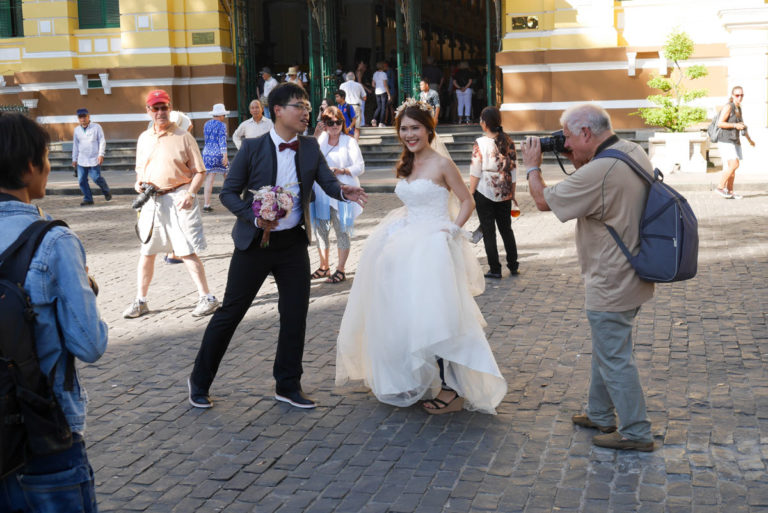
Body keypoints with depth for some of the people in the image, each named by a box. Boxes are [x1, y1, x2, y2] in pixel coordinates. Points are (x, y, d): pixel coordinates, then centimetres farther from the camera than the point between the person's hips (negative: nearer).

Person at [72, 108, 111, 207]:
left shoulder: (96, 127, 0)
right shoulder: (76, 130, 10)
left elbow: (102, 141, -1)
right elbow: (75, 145, 17)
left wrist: (101, 154, -11)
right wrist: (74, 159, 16)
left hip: (94, 159, -4)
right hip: (82, 160, 4)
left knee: (96, 178, -9)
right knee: (81, 180, -3)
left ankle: (106, 192, 19)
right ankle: (88, 199, 8)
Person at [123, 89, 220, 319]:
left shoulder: (183, 136, -3)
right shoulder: (144, 138, 12)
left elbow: (199, 171, -3)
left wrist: (190, 194, -17)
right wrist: (139, 182, 1)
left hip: (178, 199, -5)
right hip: (151, 199, 5)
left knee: (187, 251, -6)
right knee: (146, 251, 9)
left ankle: (207, 298, 4)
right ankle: (140, 301, 18)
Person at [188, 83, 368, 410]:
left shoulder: (310, 147, 2)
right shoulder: (253, 148, -9)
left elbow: (328, 181, -4)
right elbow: (228, 193, -5)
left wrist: (344, 191, -27)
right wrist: (254, 217, -19)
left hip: (293, 243, 4)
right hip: (255, 242, -4)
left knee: (296, 314, 7)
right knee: (230, 312, 4)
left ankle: (288, 385, 24)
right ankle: (200, 381, 20)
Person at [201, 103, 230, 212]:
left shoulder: (206, 124, 12)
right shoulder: (221, 125, -7)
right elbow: (222, 141, -14)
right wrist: (225, 156, -18)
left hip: (207, 153, 5)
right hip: (218, 153, -5)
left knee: (209, 179, -1)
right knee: (228, 176, 11)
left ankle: (206, 204, -9)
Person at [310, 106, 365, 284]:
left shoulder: (349, 142, -2)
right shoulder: (320, 140, 9)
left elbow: (360, 167, -6)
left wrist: (340, 171, -20)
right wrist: (315, 137, -10)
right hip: (320, 192, 4)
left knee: (341, 230, 1)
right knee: (320, 228, 11)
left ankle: (341, 269, 9)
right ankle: (324, 267, 25)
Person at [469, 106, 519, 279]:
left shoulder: (480, 143, -14)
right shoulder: (508, 141, 0)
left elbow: (475, 173, -13)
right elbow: (513, 168, 4)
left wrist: (470, 195, -5)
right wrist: (512, 193, 12)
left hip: (484, 192, -5)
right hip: (504, 193, 5)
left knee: (488, 231, 4)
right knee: (506, 228, 17)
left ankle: (495, 269, 7)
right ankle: (513, 266, 22)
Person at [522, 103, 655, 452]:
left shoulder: (598, 172, -28)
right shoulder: (634, 153, 2)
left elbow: (544, 201, -15)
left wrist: (532, 166, 1)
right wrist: (578, 161, 9)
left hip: (611, 286, -10)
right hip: (631, 276, 10)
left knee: (614, 359, 3)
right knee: (605, 351, 23)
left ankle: (636, 433, 14)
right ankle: (600, 415, 37)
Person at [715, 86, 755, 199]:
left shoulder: (738, 108, 16)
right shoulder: (728, 107, -10)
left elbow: (742, 124, 27)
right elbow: (720, 123, -16)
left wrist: (749, 139, 30)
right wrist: (735, 125, -23)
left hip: (735, 141, 9)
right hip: (726, 140, -9)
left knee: (732, 167, 7)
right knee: (734, 165, -18)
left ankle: (730, 192, 11)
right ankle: (720, 187, -10)